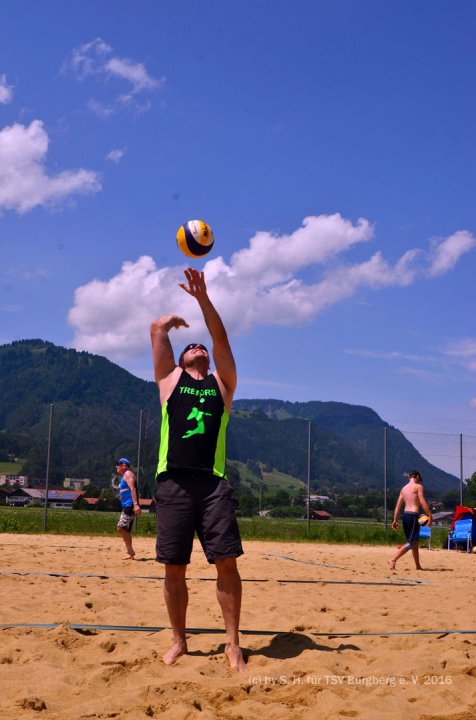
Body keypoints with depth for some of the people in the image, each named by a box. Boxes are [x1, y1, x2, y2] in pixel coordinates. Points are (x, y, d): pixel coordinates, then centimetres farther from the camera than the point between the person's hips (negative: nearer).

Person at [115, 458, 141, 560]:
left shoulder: (128, 474, -7)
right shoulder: (124, 476, 23)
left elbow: (133, 489, -19)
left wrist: (135, 504, -29)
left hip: (130, 506, -11)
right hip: (126, 507, 11)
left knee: (121, 528, -17)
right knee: (126, 530, 11)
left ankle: (130, 551, -13)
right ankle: (130, 553, 15)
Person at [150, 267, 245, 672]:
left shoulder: (222, 383, 17)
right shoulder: (170, 379, 15)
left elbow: (221, 338, 4)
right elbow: (158, 327, 14)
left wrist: (203, 298, -4)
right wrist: (176, 319, 34)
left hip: (214, 483, 0)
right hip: (174, 483, 0)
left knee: (227, 562, -5)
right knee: (174, 568, 3)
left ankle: (232, 643, 7)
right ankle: (179, 642, 18)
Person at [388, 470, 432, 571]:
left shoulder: (404, 488, 17)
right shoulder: (418, 486, -2)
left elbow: (398, 505, 14)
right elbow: (423, 502, -12)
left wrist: (395, 520, 14)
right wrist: (429, 515, -10)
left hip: (405, 515, 8)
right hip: (413, 515, -8)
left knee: (415, 542, 16)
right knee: (411, 542, -8)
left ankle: (418, 566, 20)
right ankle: (393, 560, -18)